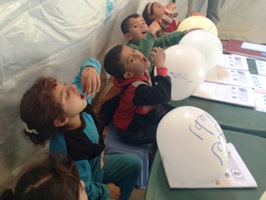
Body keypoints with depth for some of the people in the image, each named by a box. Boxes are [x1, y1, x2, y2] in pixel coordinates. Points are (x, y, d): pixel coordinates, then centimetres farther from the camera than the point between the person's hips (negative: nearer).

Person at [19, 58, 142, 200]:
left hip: (95, 166, 7)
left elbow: (92, 62, -14)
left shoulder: (78, 102, -25)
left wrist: (89, 69, -38)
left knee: (134, 164, 16)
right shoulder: (71, 153, -43)